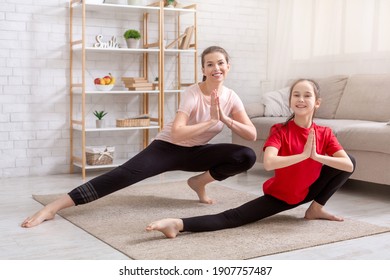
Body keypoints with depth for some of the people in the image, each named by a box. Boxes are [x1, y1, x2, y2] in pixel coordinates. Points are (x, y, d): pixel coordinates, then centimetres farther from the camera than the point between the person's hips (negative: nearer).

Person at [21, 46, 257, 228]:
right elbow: (176, 133, -33)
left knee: (247, 157, -16)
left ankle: (200, 181, 5)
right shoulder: (193, 93, -21)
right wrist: (211, 121, -32)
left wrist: (225, 118, -22)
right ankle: (53, 207, -31)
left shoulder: (231, 97, -5)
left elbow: (252, 135, -8)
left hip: (196, 153, 5)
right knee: (125, 175, -27)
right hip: (168, 147, -5)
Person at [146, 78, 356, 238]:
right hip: (278, 195, -4)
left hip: (308, 191, 4)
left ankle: (316, 209, 0)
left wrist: (317, 156, -32)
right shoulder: (280, 130, -20)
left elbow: (349, 166, -21)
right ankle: (178, 224, -35)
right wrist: (303, 155, -38)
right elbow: (268, 163, -39)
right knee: (232, 217, -25)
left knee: (350, 161, -10)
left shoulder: (324, 133, -10)